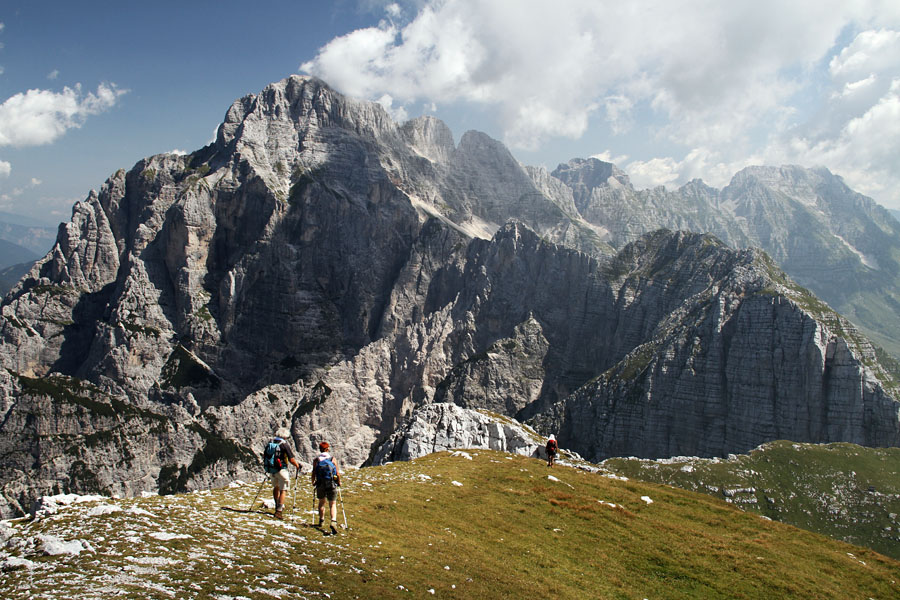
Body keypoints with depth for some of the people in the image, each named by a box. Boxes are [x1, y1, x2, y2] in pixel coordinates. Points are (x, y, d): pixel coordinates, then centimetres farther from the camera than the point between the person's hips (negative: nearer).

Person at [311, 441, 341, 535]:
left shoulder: (316, 460, 3)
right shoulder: (332, 459, 1)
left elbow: (314, 472, -1)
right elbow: (337, 473, -1)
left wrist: (313, 482, 16)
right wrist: (339, 482, 14)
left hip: (320, 484, 1)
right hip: (332, 484, -1)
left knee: (321, 502, 23)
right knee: (332, 504, 3)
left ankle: (321, 520, 30)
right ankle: (333, 521, -18)